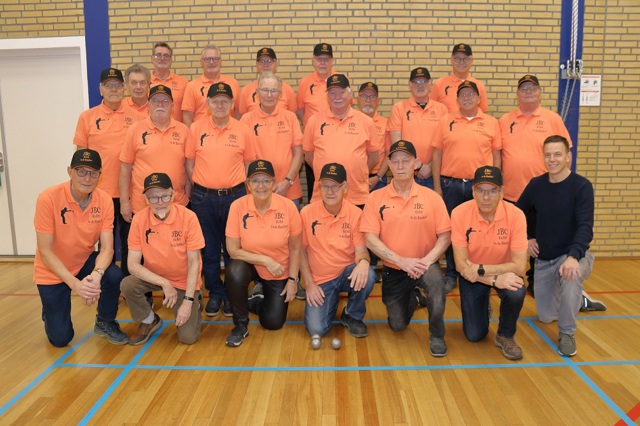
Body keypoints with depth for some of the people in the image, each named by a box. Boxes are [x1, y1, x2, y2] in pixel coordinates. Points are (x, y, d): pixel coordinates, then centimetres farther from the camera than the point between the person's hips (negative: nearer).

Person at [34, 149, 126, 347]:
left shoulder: (104, 200, -15)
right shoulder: (48, 198, -24)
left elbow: (107, 248, -16)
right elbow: (45, 251, -22)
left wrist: (96, 275, -36)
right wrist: (75, 283, -32)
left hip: (85, 262, 3)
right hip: (53, 271, -2)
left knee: (114, 276, -30)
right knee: (61, 338, -4)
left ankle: (105, 323, 0)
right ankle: (51, 310, 32)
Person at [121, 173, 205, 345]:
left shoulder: (188, 217, -21)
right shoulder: (139, 219, -15)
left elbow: (193, 262, -15)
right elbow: (133, 264, -15)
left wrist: (188, 301, -19)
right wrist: (164, 283, -26)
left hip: (184, 280, -2)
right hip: (153, 276, 3)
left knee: (188, 337, -12)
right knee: (127, 285, -28)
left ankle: (194, 304, 21)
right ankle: (149, 321, 2)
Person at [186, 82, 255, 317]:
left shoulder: (242, 130, 1)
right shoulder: (197, 128, 1)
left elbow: (249, 163, 7)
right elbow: (190, 163, 6)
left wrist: (245, 191, 1)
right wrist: (199, 187, 2)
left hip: (234, 196, 0)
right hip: (204, 198, 1)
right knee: (209, 249, 9)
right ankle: (215, 293, 25)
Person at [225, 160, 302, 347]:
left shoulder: (288, 206, -18)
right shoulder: (238, 207, -20)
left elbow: (295, 248, -6)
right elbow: (233, 250, -16)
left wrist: (293, 280, -6)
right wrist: (266, 260, -22)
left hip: (279, 273, 1)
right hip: (249, 264, -1)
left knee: (273, 323, -1)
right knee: (234, 273, -35)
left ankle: (256, 301, 35)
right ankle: (240, 325, -9)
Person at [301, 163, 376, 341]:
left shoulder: (355, 214, -9)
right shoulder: (307, 213, -9)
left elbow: (361, 249, -11)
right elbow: (301, 250, -1)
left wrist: (363, 262, -36)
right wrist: (309, 283, -8)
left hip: (347, 273, 1)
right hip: (320, 280, -1)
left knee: (367, 276, -33)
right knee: (316, 329, -19)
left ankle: (352, 316, -2)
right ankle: (332, 302, 17)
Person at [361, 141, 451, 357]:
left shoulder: (432, 197, -6)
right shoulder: (376, 198, -7)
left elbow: (445, 235, -6)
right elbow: (370, 238, -12)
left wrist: (427, 260, -23)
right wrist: (402, 261, -21)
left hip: (423, 265, -1)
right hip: (393, 269, 2)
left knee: (436, 282, -36)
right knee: (397, 325, 8)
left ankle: (436, 335, -10)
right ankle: (414, 297, 43)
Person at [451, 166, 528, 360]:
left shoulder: (515, 215, -24)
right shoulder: (460, 213, -24)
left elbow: (519, 266, -23)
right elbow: (462, 265, -21)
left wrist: (481, 269, -32)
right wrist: (495, 280, -34)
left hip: (504, 272, 0)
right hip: (472, 276, 0)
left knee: (516, 292, -34)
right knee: (474, 335, -4)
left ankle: (506, 336, -2)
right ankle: (483, 307, 32)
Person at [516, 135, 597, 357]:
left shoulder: (582, 186, -15)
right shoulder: (536, 185, -2)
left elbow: (585, 227, -25)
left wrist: (573, 256, -40)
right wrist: (526, 238, 4)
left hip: (573, 255, -4)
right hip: (543, 259, 5)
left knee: (571, 277, -40)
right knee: (546, 316, 8)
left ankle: (566, 334, -14)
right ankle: (575, 297, 43)